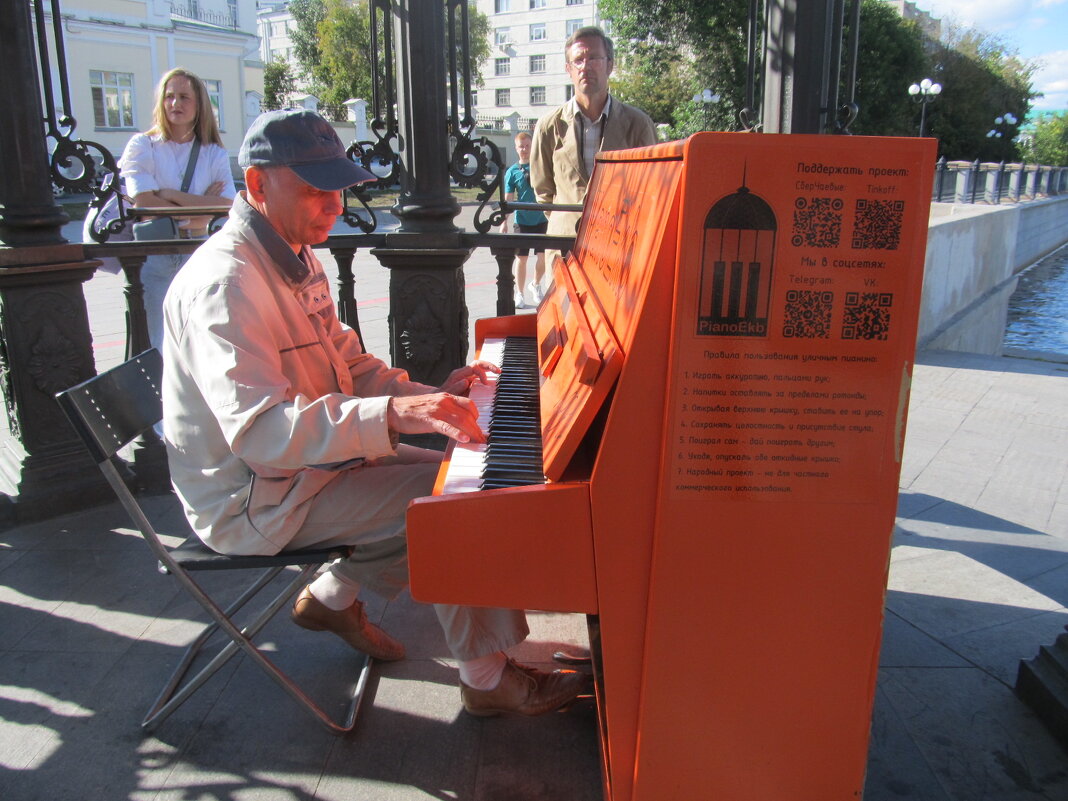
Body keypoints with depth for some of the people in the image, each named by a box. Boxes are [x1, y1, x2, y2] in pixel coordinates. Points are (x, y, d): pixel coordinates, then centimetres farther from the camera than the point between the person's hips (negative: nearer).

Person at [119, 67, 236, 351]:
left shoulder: (215, 154, 8)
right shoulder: (142, 146, 4)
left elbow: (229, 208, -7)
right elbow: (145, 203, -9)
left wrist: (171, 195, -10)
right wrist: (201, 208, -7)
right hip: (152, 257, -1)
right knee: (156, 348, -1)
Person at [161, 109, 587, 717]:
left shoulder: (296, 260, 9)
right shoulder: (224, 281, -25)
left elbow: (348, 366, 12)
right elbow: (259, 429, -36)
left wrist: (430, 396, -4)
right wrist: (391, 415, -46)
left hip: (315, 457, 10)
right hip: (254, 499, -10)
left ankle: (333, 598, 20)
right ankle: (489, 678, -1)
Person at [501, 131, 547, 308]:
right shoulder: (512, 171, 1)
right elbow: (508, 199, 3)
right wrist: (504, 221, -2)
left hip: (542, 218, 1)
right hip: (522, 220, -1)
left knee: (543, 257, -2)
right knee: (521, 258, 4)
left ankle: (535, 284, 24)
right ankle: (519, 294, 16)